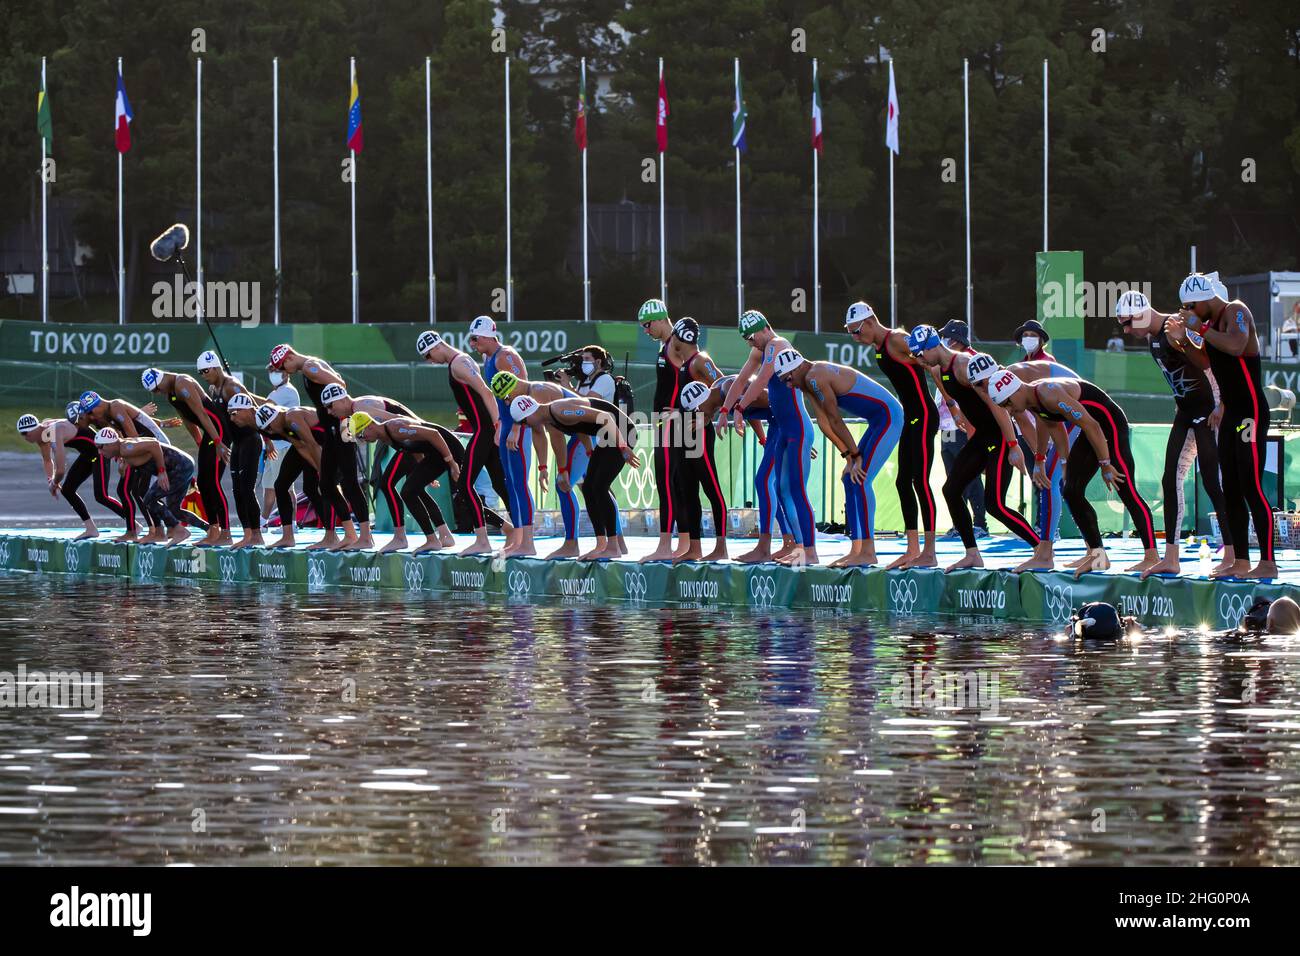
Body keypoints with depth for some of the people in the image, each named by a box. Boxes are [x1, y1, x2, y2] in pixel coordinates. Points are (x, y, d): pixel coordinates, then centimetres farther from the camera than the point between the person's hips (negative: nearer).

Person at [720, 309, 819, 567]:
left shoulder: (777, 345, -14)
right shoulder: (760, 351, 14)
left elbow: (760, 381, -24)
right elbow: (741, 380, 16)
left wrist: (739, 409, -26)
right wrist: (725, 411, 8)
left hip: (798, 428, -10)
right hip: (783, 429, 10)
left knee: (797, 490, -13)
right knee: (782, 488, 11)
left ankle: (810, 552, -15)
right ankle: (799, 545, 15)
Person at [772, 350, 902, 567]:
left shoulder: (815, 378, -20)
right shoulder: (808, 381, 11)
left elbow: (835, 420, -17)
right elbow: (824, 423, 8)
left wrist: (855, 456, -13)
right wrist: (849, 456, 3)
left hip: (888, 417, -10)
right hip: (879, 421, 10)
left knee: (859, 480, -15)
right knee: (851, 479, 9)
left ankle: (868, 552, -19)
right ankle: (857, 550, 9)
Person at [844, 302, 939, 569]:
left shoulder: (897, 341, -15)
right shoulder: (878, 348, 13)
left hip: (924, 416, -10)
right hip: (910, 417, 10)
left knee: (920, 481, -10)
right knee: (903, 482, 10)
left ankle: (930, 552, -8)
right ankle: (913, 549, 15)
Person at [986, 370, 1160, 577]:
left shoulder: (1050, 395, -28)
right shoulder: (1032, 402, 1)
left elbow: (1091, 426, -28)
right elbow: (1054, 426, 19)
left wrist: (1105, 466, -24)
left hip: (1111, 423, -10)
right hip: (1092, 428, 10)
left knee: (1126, 491, -15)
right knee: (1072, 492, 6)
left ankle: (1152, 557, -18)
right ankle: (1096, 553, 11)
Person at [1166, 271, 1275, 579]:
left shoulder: (1236, 312, -12)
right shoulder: (1212, 320, 14)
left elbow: (1235, 346, -31)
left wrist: (1200, 328, -25)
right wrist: (1182, 340, 6)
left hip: (1251, 412, -10)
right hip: (1231, 413, 10)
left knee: (1251, 487, -12)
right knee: (1231, 490, 9)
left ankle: (1268, 562, -12)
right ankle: (1239, 561, 12)